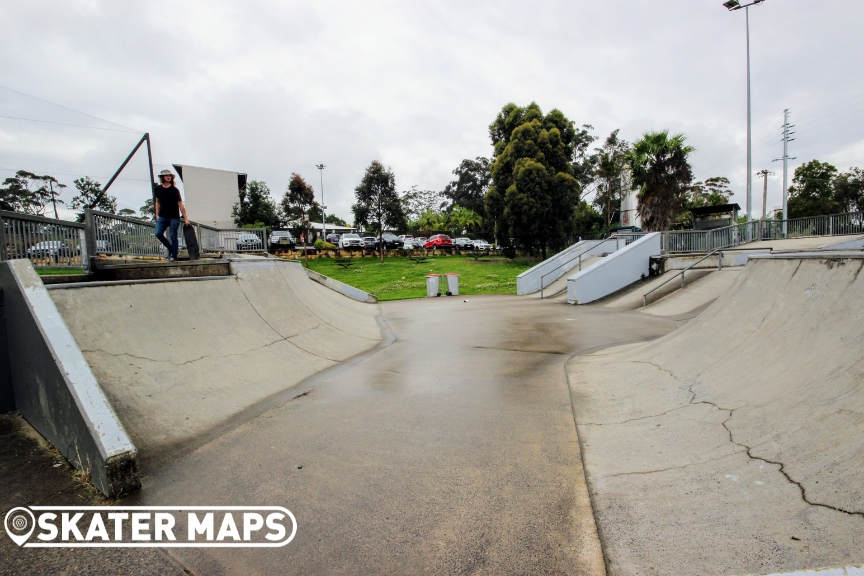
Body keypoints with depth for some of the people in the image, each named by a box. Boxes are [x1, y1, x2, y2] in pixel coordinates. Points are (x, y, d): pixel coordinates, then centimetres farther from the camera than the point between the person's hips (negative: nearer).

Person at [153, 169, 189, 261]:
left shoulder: (174, 190, -5)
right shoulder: (157, 189, 8)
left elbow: (180, 205, -6)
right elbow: (157, 202, 19)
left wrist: (185, 218, -9)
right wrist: (157, 214, 12)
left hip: (174, 217, -4)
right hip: (162, 217, 4)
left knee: (173, 236, -2)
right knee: (158, 233, -7)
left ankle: (173, 255, 7)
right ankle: (170, 248, 16)